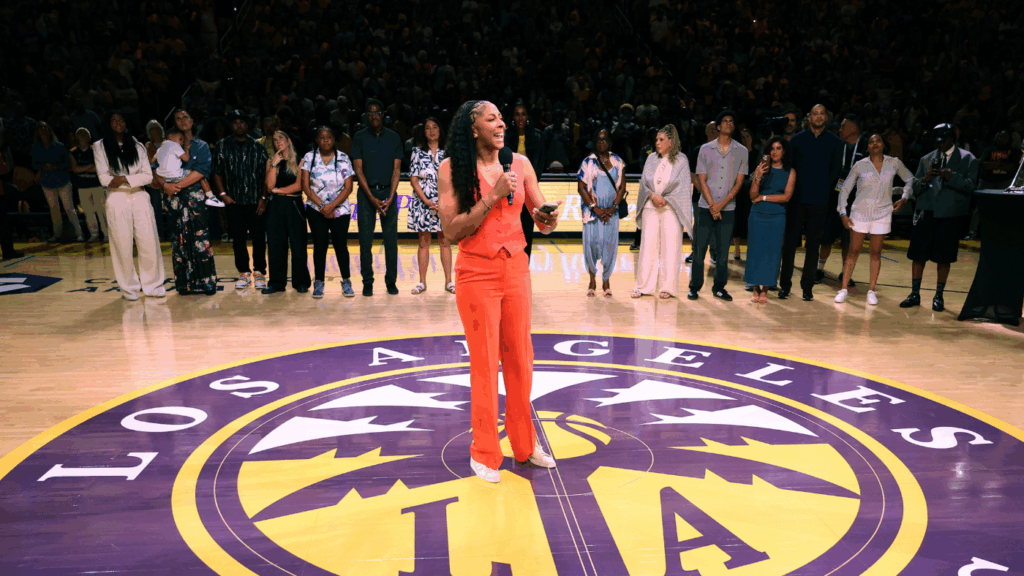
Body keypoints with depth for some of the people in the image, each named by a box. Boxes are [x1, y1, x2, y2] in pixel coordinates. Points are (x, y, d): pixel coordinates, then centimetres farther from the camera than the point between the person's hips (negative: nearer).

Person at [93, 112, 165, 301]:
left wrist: (124, 179, -11)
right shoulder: (100, 147, 8)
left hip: (140, 198, 1)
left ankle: (152, 285, 8)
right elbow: (103, 178, -2)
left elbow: (148, 175, 2)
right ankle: (129, 288, 9)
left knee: (149, 243, -3)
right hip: (116, 200, -1)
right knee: (122, 245, -1)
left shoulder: (137, 146, 13)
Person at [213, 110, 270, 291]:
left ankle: (259, 272, 11)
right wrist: (222, 194, -2)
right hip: (234, 201, 1)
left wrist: (264, 198, -4)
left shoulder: (258, 147, 7)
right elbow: (217, 173, 10)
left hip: (256, 201, -1)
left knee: (259, 238, 0)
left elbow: (265, 174, 4)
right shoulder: (222, 146, 9)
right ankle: (243, 272, 14)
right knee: (238, 238, 4)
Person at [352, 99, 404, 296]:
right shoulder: (360, 137, 4)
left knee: (391, 240, 0)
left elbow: (396, 169, 3)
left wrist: (390, 197, -8)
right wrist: (372, 198, -10)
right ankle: (367, 282, 8)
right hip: (366, 193, -1)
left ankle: (391, 281, 9)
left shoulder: (394, 137, 7)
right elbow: (359, 170, -1)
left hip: (388, 192, 1)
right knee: (365, 241, 0)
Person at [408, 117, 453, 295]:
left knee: (445, 241, 3)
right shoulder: (418, 151, 5)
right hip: (422, 202, 0)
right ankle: (422, 282, 9)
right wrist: (426, 201, -9)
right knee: (424, 241, 3)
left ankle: (448, 281, 8)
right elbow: (413, 179, 1)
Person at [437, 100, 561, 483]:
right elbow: (452, 230, -14)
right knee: (485, 364, 3)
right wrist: (493, 197, -19)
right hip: (477, 273, -4)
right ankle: (484, 453, 21)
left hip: (517, 268, 4)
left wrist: (547, 220, -17)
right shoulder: (452, 169, -7)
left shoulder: (520, 163, 4)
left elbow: (542, 217, 6)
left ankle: (525, 444, 30)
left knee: (520, 359, 11)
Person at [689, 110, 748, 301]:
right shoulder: (706, 149, 4)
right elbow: (702, 179, 1)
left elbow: (739, 182, 2)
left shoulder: (741, 151, 5)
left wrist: (722, 203, -9)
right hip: (705, 207, -1)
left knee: (723, 250, 4)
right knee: (699, 248, 0)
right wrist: (711, 204, -8)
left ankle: (719, 287, 16)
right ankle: (695, 287, 10)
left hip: (728, 208, 1)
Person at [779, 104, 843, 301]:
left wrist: (826, 185, 3)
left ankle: (807, 287, 14)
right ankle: (785, 285, 10)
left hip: (819, 201, 1)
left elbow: (836, 169, 10)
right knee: (790, 242, 1)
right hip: (797, 199, 0)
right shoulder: (797, 139, 3)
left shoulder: (834, 142, 4)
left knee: (813, 245, 6)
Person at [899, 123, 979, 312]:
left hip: (950, 215, -2)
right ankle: (915, 294, 13)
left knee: (943, 258, 3)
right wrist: (925, 179, -13)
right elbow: (915, 189, 8)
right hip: (926, 213, 2)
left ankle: (939, 297, 16)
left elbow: (970, 185, -9)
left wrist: (951, 176, -23)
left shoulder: (968, 159, 5)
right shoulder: (927, 159, 13)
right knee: (918, 255, 2)